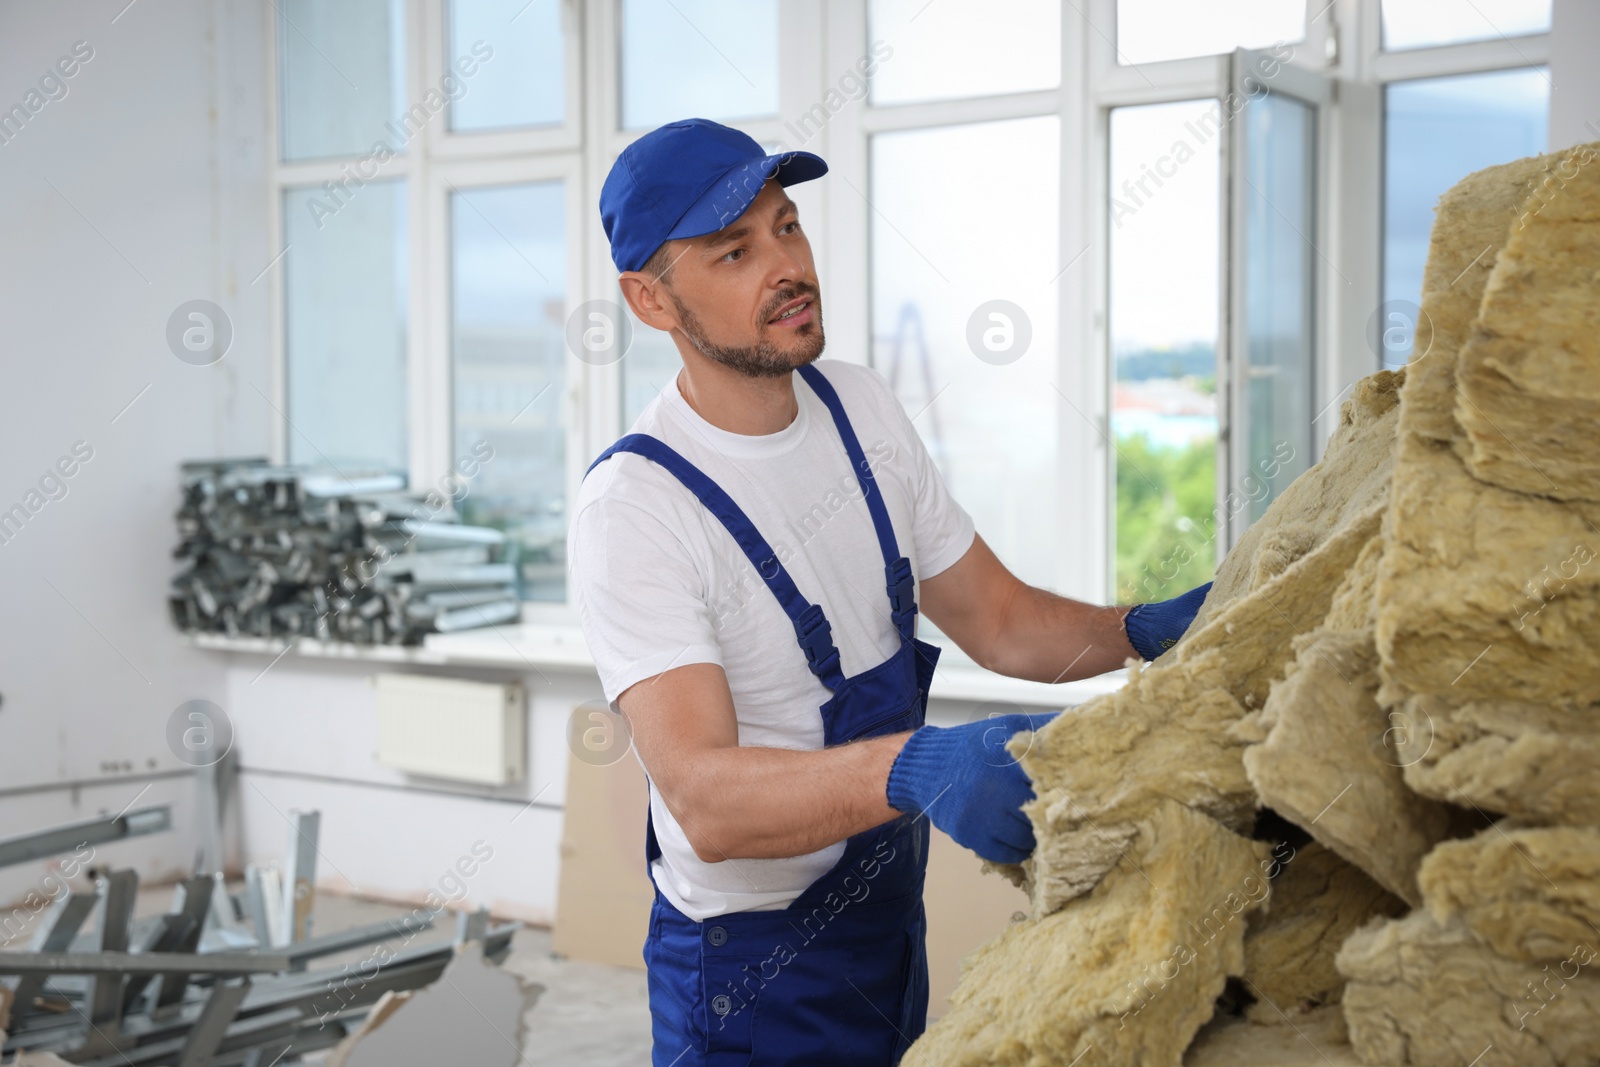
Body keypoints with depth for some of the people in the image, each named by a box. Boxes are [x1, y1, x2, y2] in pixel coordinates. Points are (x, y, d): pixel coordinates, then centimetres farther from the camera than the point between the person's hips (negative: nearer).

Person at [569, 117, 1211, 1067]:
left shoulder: (861, 407, 0)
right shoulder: (632, 508, -24)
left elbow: (999, 619, 5)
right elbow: (705, 800, -33)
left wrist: (1145, 631, -14)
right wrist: (912, 770, -49)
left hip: (892, 911, 7)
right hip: (752, 969, -6)